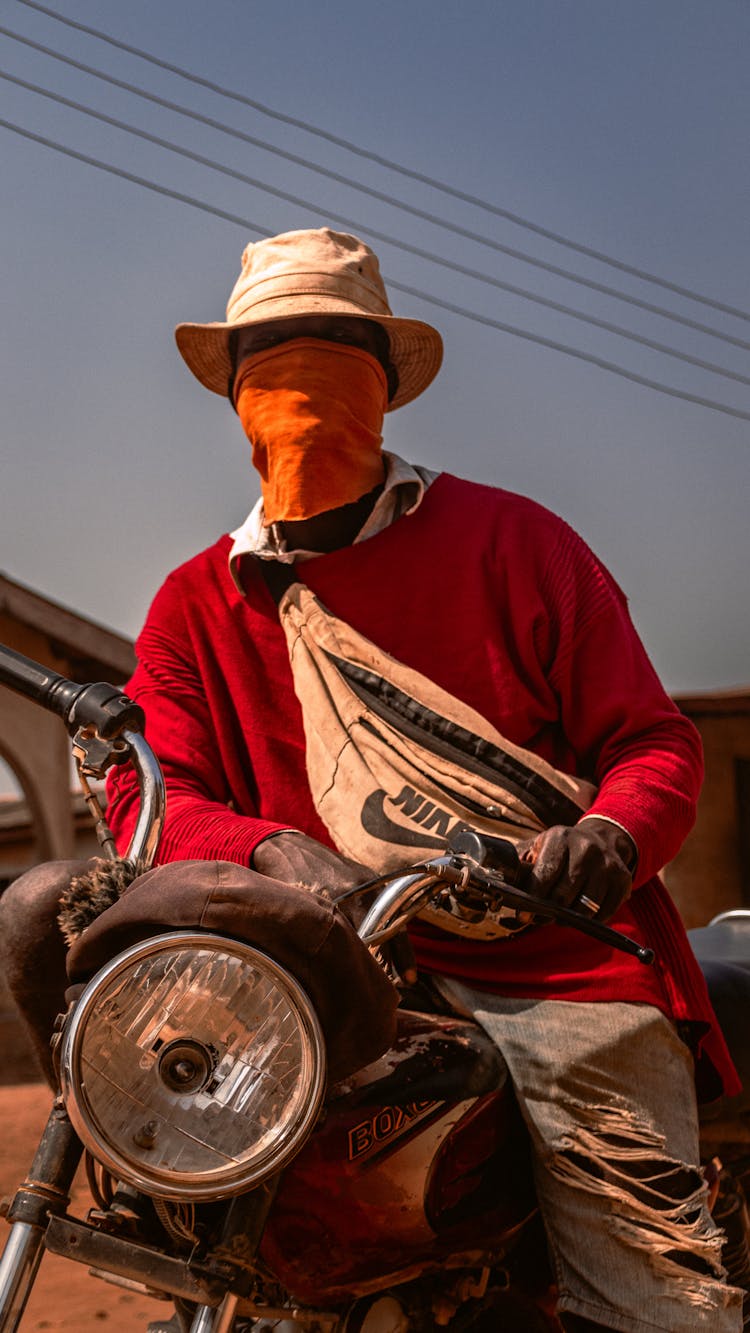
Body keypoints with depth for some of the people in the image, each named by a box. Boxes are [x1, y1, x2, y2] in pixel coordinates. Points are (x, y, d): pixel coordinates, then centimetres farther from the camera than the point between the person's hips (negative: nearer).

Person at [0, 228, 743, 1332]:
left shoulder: (512, 540, 8)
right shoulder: (198, 604, 14)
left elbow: (654, 742, 6)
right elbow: (150, 797, 3)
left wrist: (611, 838, -17)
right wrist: (272, 852, -19)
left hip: (563, 979, -2)